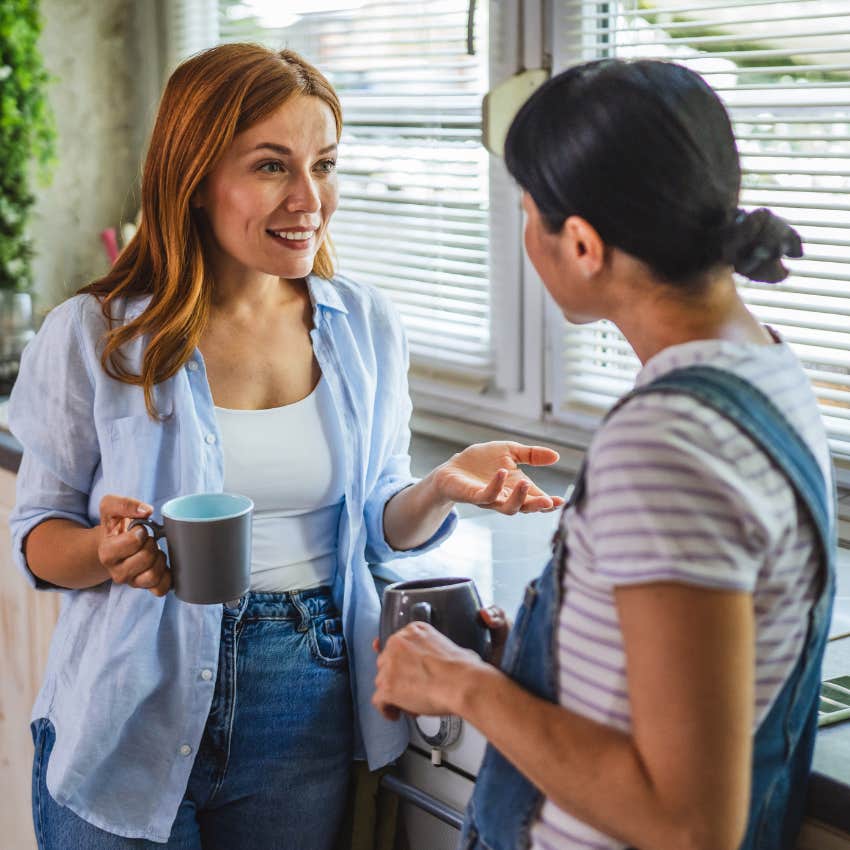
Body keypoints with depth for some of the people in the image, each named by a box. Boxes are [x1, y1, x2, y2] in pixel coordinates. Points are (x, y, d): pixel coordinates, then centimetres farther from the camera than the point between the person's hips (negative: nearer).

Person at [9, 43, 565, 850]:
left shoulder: (365, 326, 0)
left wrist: (442, 487, -14)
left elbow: (377, 523, 7)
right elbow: (38, 535, -2)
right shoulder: (93, 336, -9)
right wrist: (108, 550, -24)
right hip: (135, 726, -2)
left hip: (308, 718, 2)